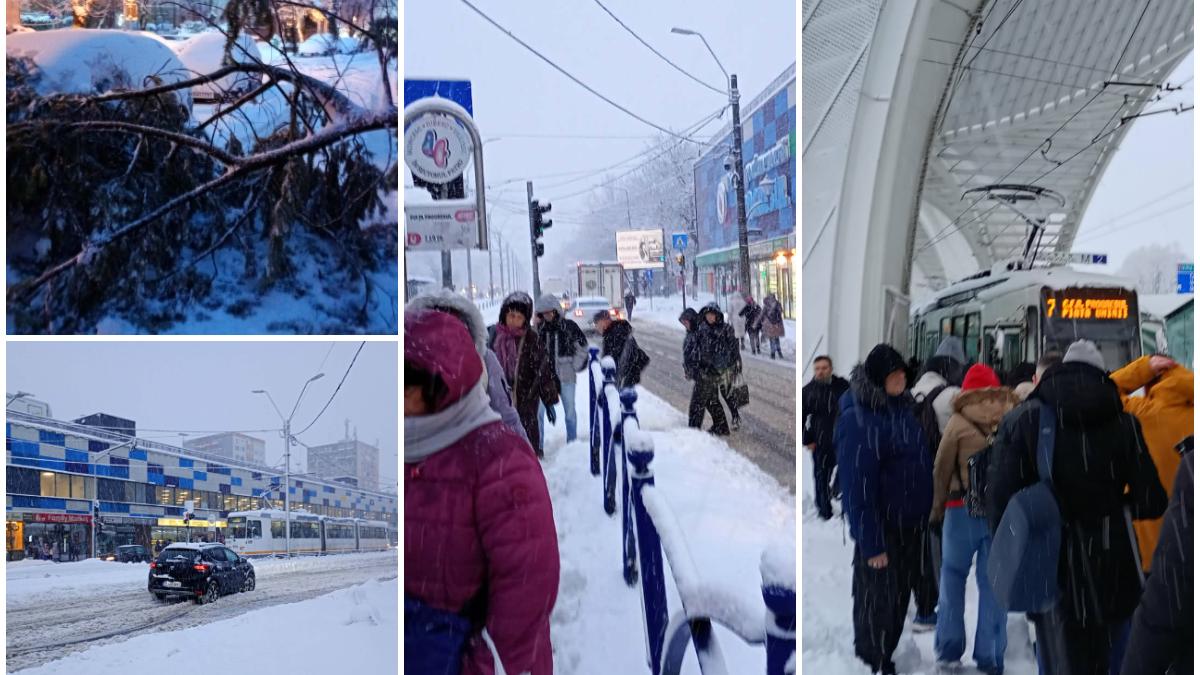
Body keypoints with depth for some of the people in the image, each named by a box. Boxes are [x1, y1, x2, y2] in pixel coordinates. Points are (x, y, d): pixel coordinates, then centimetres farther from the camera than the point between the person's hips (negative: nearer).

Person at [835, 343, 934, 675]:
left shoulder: (898, 405, 5)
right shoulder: (859, 421, -23)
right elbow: (858, 488, -24)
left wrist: (923, 517, 16)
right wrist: (871, 543, -23)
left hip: (910, 523, 9)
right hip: (883, 529, -9)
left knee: (900, 598, 20)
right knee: (877, 604, 2)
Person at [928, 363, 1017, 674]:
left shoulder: (959, 422, -3)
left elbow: (941, 470, -1)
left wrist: (936, 510, 7)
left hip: (963, 509, -2)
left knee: (953, 576, 12)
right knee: (993, 581, 7)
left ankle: (949, 648, 13)